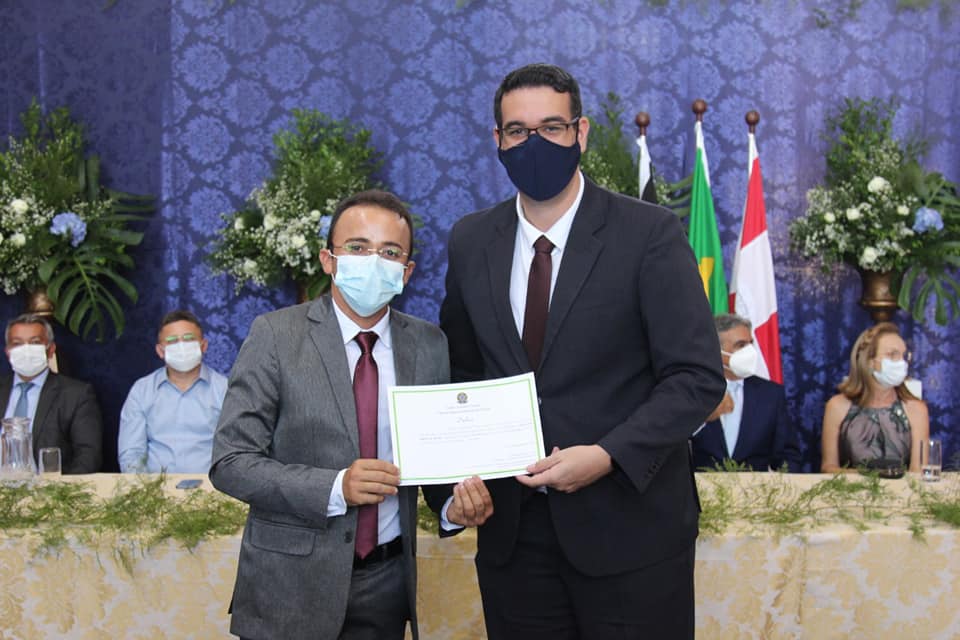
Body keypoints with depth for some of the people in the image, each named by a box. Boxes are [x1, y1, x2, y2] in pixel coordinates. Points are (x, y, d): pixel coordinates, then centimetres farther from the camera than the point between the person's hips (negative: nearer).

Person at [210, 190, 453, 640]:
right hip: (292, 585, -3)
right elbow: (231, 462, -11)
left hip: (387, 584, 3)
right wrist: (335, 488, -23)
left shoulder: (429, 345, 2)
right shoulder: (276, 336, -9)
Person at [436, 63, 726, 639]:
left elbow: (697, 376, -10)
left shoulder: (650, 234, -7)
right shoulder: (470, 242, 6)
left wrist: (608, 456, -20)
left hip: (628, 525, -3)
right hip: (512, 527, 4)